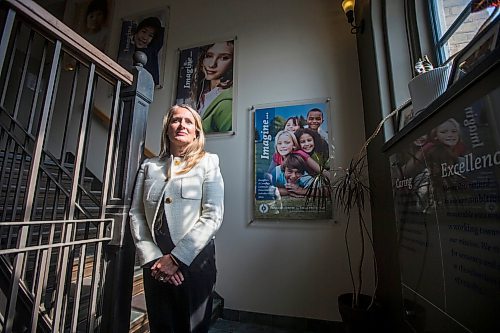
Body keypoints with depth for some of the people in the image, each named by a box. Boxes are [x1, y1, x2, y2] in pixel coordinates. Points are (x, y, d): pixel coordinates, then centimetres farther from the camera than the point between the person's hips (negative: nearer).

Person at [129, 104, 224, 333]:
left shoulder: (207, 163, -2)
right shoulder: (149, 166, 8)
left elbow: (213, 216, -10)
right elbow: (136, 214, 3)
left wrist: (176, 258, -14)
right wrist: (152, 258, -8)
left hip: (194, 262, -2)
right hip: (155, 263, 3)